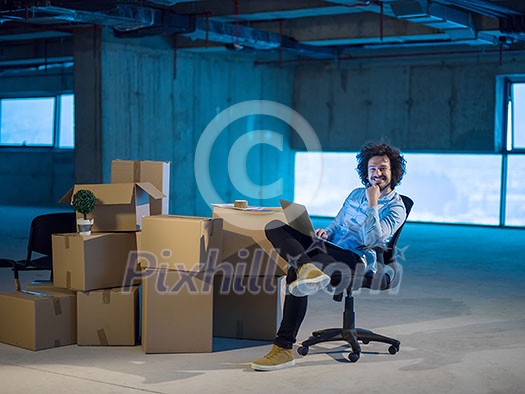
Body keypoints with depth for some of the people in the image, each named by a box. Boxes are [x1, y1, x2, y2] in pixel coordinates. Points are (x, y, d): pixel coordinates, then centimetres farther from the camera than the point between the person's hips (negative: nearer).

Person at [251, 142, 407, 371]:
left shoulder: (396, 208, 1)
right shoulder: (356, 194, 23)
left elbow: (373, 239, -13)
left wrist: (372, 203, -13)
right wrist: (325, 233, 7)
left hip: (356, 260, -8)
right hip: (330, 248, 8)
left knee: (295, 275, -34)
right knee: (274, 227, -13)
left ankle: (284, 348, -32)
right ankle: (307, 268, -43)